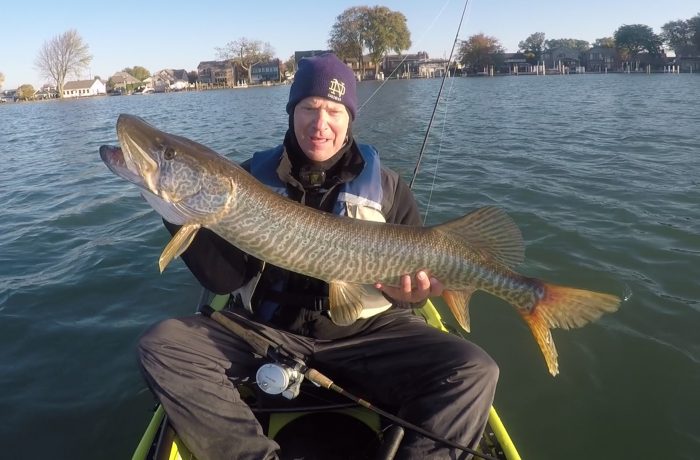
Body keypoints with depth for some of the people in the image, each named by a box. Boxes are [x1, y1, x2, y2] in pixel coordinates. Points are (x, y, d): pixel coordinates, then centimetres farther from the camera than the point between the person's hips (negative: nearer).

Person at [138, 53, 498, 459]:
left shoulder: (387, 186, 2)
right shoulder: (254, 176, 2)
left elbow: (418, 272, 3)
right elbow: (224, 278, -4)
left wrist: (404, 293, -20)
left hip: (364, 332, -1)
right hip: (266, 328, 2)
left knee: (473, 372, -22)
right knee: (162, 346, -20)